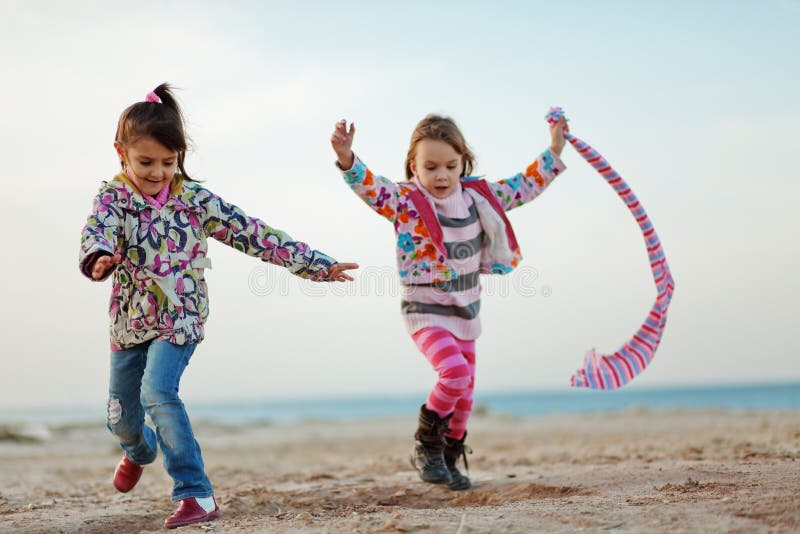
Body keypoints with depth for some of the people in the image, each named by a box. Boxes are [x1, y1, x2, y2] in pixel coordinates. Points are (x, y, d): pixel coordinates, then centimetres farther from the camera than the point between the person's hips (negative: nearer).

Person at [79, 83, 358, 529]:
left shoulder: (196, 201, -7)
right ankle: (140, 452, 52)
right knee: (120, 414, 14)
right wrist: (99, 258, -55)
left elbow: (255, 235, -7)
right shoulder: (113, 197, -7)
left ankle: (197, 494, -23)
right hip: (129, 321, 3)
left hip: (180, 320, -3)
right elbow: (98, 230, -30)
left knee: (159, 392, -26)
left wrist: (316, 265, -10)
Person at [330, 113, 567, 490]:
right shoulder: (405, 201, -14)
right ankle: (426, 445, 0)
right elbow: (370, 188, -32)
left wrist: (554, 152, 12)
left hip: (465, 310, 6)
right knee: (455, 373, -24)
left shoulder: (477, 196, 1)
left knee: (463, 393, 11)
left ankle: (447, 460, 31)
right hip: (426, 310, -6)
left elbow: (523, 187, 14)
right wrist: (347, 160, -51)